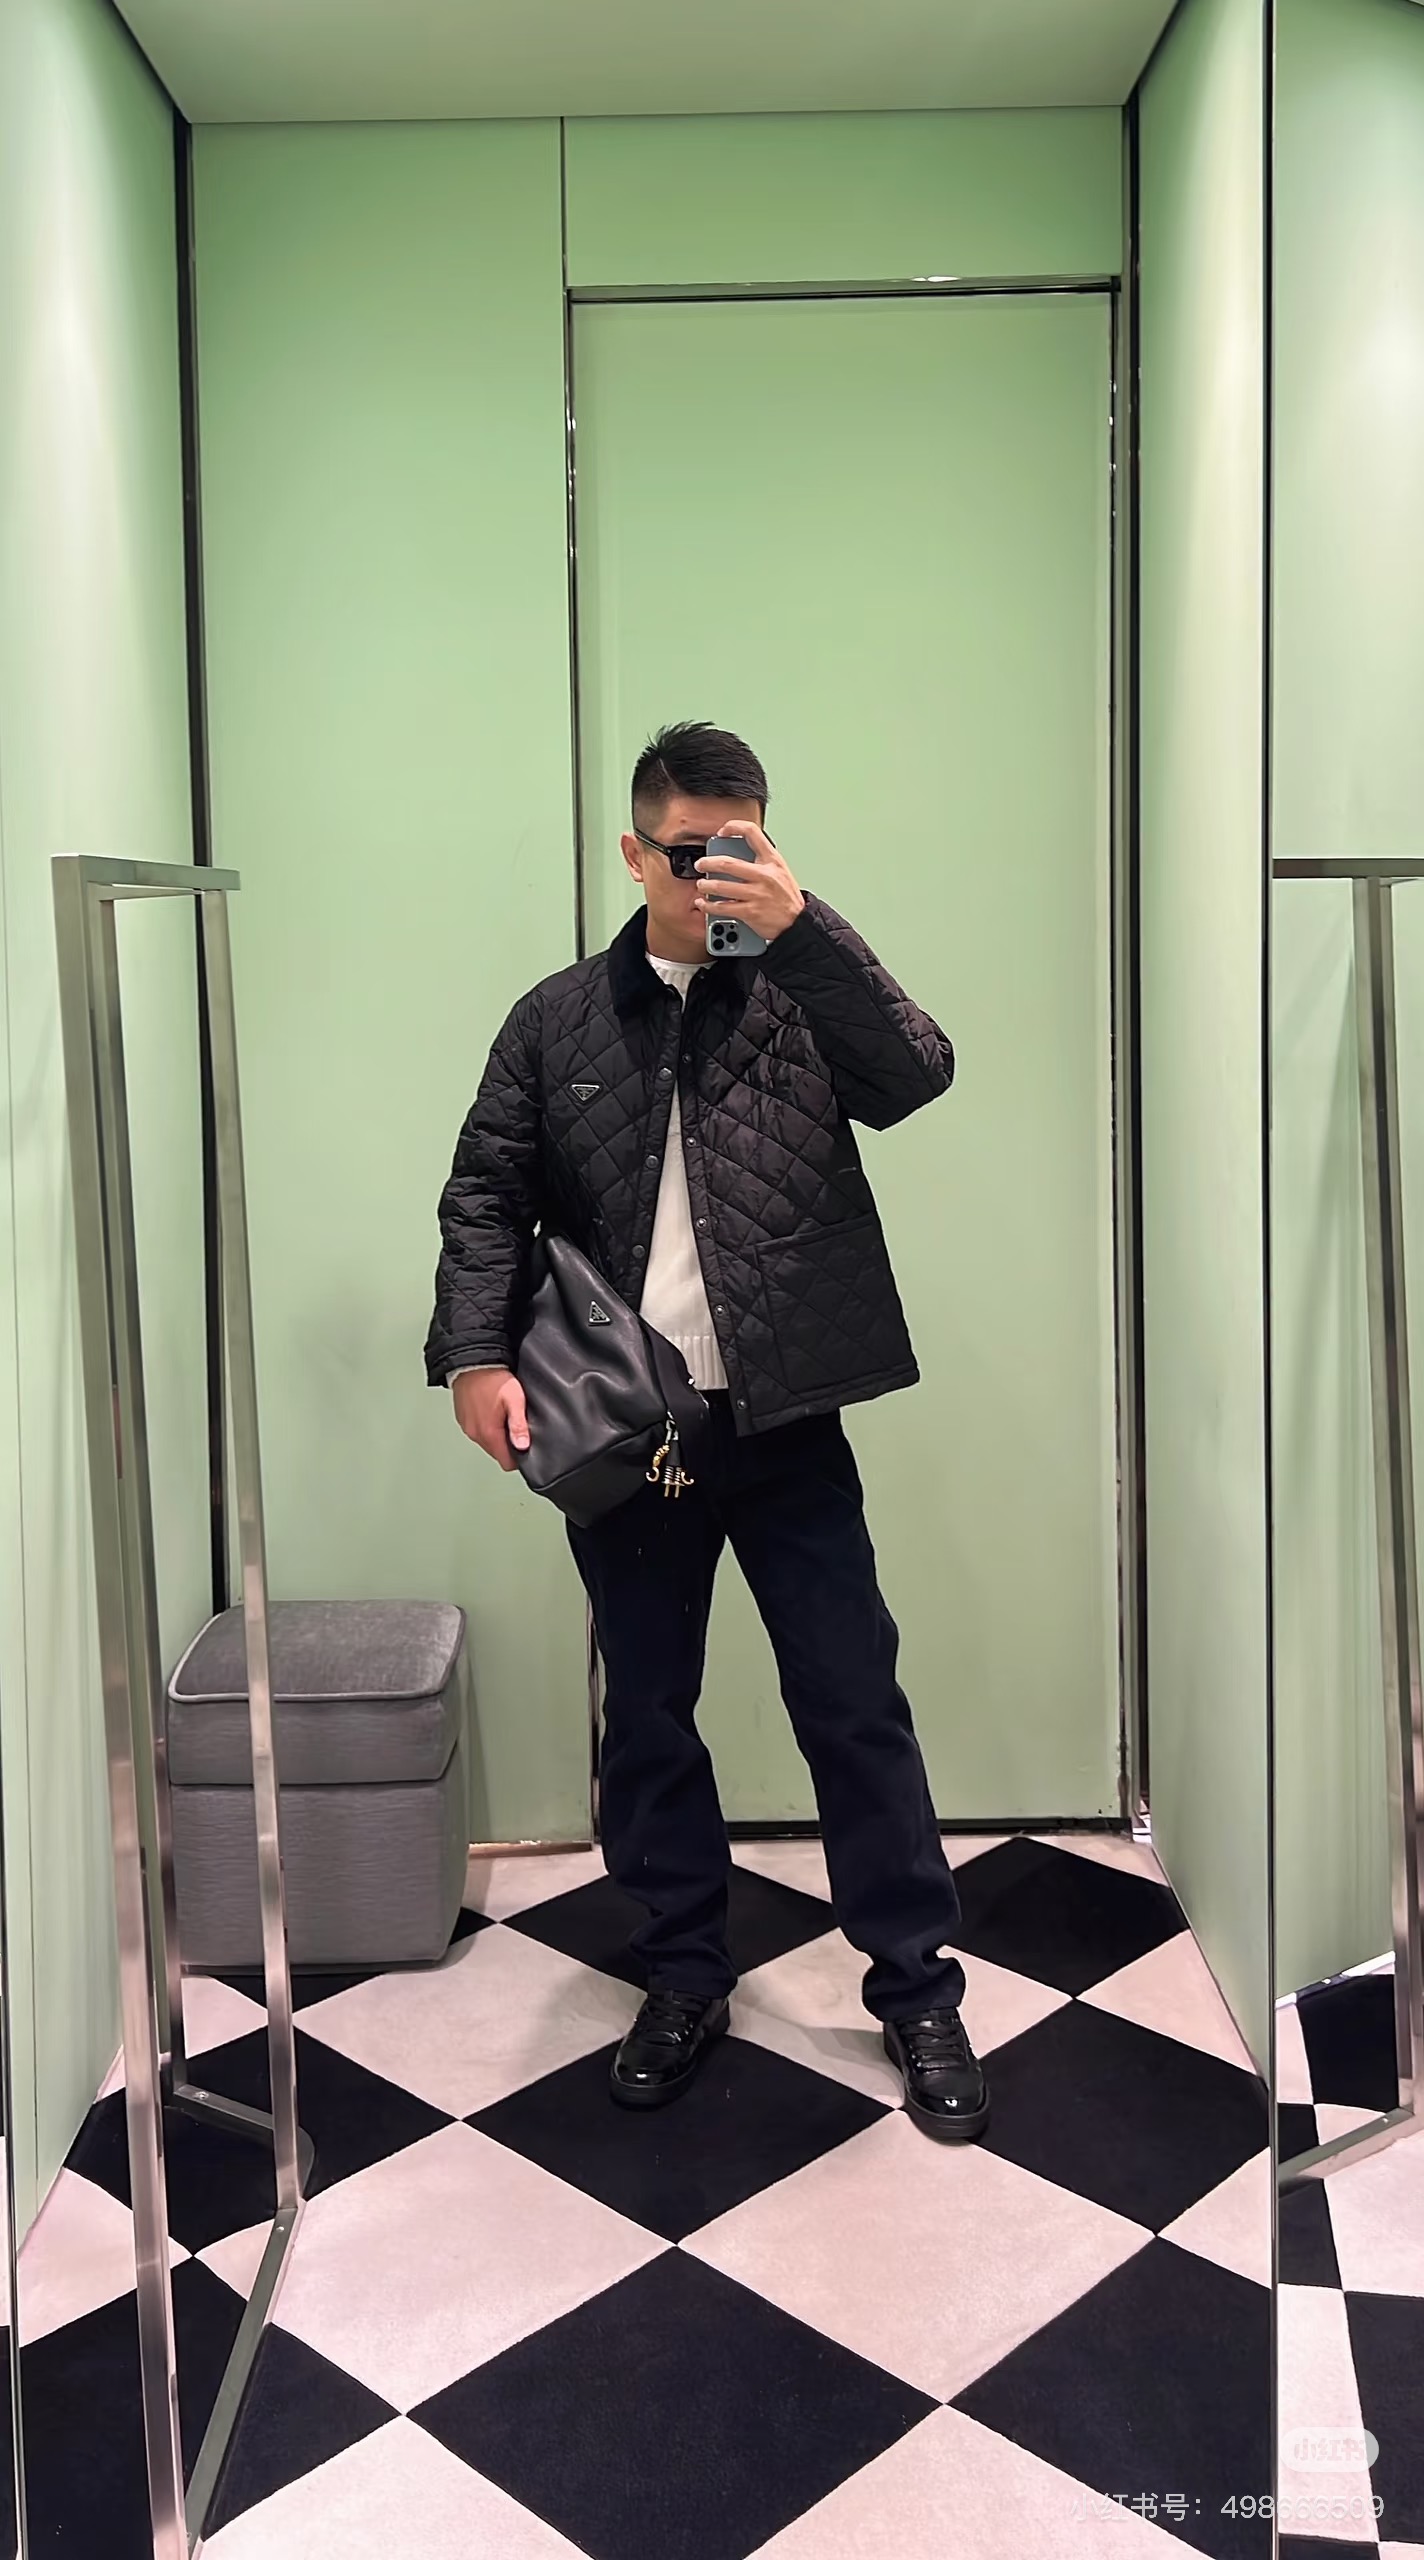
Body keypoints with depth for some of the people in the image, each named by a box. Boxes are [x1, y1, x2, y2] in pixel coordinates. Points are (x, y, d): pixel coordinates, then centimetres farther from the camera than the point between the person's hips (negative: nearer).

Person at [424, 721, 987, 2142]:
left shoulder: (805, 996, 2)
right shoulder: (557, 1019, 6)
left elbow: (917, 1075, -16)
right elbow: (486, 1196, 3)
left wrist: (802, 923, -23)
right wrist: (475, 1354, -11)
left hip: (784, 1425, -1)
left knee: (856, 1707, 5)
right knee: (646, 1716, 13)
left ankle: (918, 1993, 21)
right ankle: (684, 1977, 32)